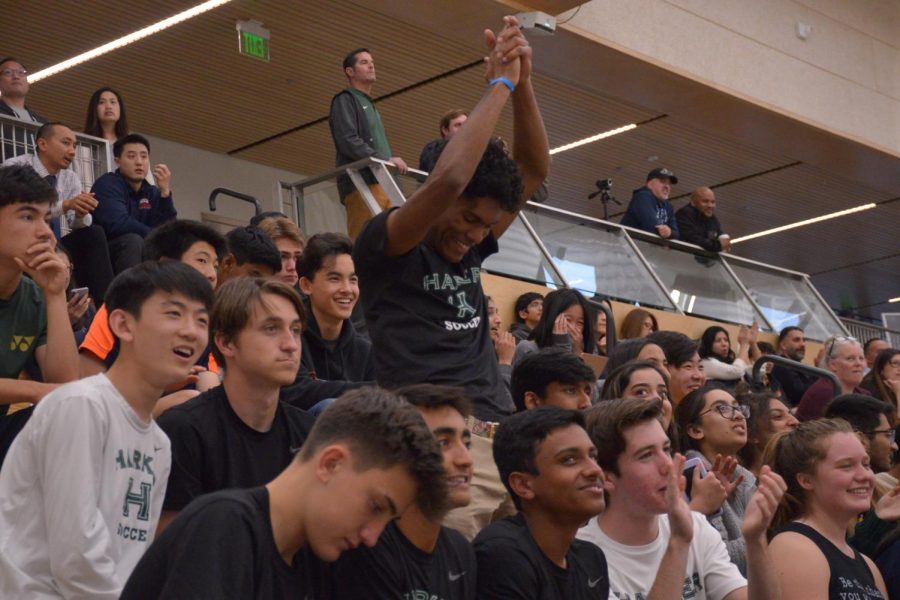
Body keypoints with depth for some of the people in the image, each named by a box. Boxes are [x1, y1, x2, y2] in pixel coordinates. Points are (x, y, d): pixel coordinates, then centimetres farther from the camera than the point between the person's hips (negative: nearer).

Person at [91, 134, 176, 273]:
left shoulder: (152, 193, 7)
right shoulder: (107, 184, -10)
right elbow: (119, 224, -26)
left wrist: (165, 192, -14)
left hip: (139, 259, 7)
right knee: (133, 240, -31)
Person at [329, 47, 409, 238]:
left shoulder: (371, 106, 31)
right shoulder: (345, 100, 3)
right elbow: (349, 142, -11)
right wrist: (385, 159, -17)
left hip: (382, 183, 8)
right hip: (362, 182, -8)